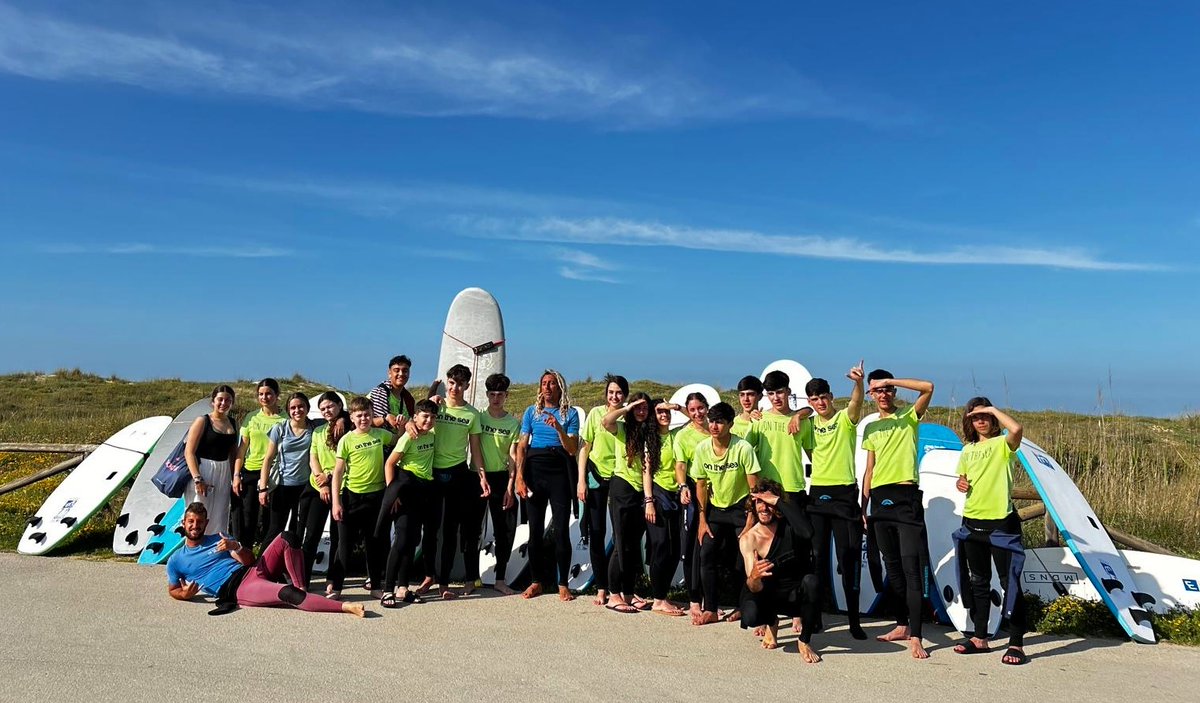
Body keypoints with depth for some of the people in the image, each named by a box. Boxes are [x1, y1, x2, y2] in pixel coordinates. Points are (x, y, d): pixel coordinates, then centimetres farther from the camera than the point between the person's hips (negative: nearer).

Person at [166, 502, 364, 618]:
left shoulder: (218, 539, 22)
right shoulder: (176, 561, 17)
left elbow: (249, 560, 14)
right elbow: (172, 590, 21)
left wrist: (236, 547, -9)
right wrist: (185, 594, -4)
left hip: (255, 571, 5)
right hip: (239, 590, -5)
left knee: (287, 538, -20)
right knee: (287, 593, -33)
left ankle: (301, 589, -19)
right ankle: (345, 607, -39)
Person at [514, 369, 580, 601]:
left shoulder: (570, 413, 5)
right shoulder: (531, 411, 10)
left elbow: (572, 450, -2)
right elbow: (522, 446, 6)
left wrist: (559, 428, -17)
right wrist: (519, 477, -3)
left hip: (559, 471, -2)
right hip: (534, 470, 2)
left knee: (561, 530, -3)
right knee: (535, 529, 5)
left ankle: (563, 584, 6)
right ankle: (536, 582, 15)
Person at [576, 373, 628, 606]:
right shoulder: (596, 413, -1)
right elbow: (585, 448, 1)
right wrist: (581, 480, -3)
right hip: (596, 478, 0)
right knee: (596, 533, 3)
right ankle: (601, 588, 12)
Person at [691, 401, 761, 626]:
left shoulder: (743, 448, -22)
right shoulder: (702, 449, -10)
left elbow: (754, 487, -16)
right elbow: (701, 485, 0)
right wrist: (702, 519, 0)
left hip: (740, 507, -3)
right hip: (715, 508, 4)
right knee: (706, 555, -4)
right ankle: (710, 609, 7)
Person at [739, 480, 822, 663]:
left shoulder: (789, 526, -14)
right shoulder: (748, 539, -14)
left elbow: (807, 533, -42)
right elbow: (756, 588, -19)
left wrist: (779, 501, -35)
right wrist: (754, 578, -45)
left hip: (797, 592, 0)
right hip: (771, 594, 1)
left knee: (811, 581, -35)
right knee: (750, 615, -32)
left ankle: (805, 642, -10)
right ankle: (772, 623, 10)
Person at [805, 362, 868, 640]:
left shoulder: (845, 418, -4)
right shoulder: (810, 423, 10)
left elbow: (856, 401, -25)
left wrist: (858, 382, -46)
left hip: (844, 494, -4)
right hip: (817, 494, 4)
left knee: (848, 557, -1)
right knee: (817, 556, 7)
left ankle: (854, 620, 7)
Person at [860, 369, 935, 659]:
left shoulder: (909, 417, 3)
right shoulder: (871, 428, 16)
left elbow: (928, 387, -15)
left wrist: (890, 380, -14)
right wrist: (863, 507, 12)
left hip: (906, 497, -5)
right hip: (879, 499, 5)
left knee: (912, 568, -10)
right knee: (892, 567, 11)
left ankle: (915, 637, -10)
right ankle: (902, 626, 21)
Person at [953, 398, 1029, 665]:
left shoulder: (1003, 444, -5)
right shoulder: (967, 450, 13)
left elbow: (1016, 429, -28)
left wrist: (993, 409, -16)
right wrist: (960, 484, 1)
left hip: (1001, 523, -6)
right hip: (972, 523, 7)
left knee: (1010, 582, -2)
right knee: (977, 582, 13)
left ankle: (1016, 644, 5)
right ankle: (980, 638, 23)